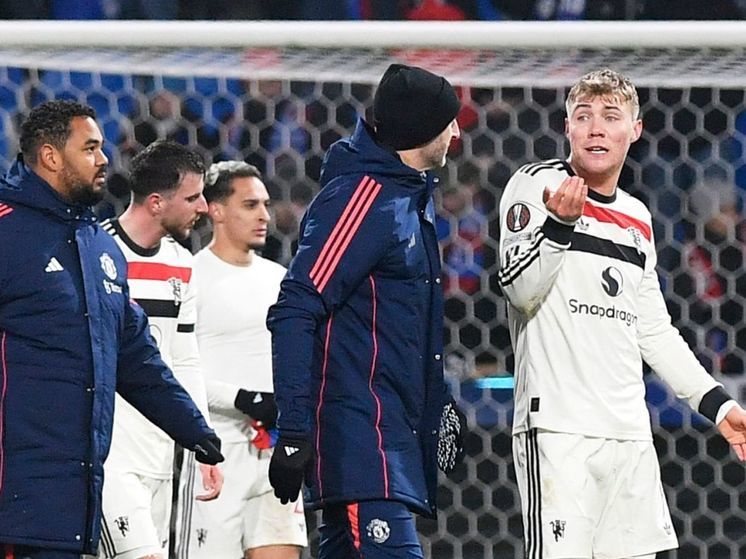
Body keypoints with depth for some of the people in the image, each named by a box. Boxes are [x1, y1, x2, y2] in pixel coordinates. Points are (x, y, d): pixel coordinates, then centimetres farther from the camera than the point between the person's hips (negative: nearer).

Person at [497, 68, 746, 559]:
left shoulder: (638, 219, 19)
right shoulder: (537, 184, 0)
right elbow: (521, 289, -11)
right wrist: (560, 223, -25)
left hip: (629, 432, 7)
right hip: (559, 425, -7)